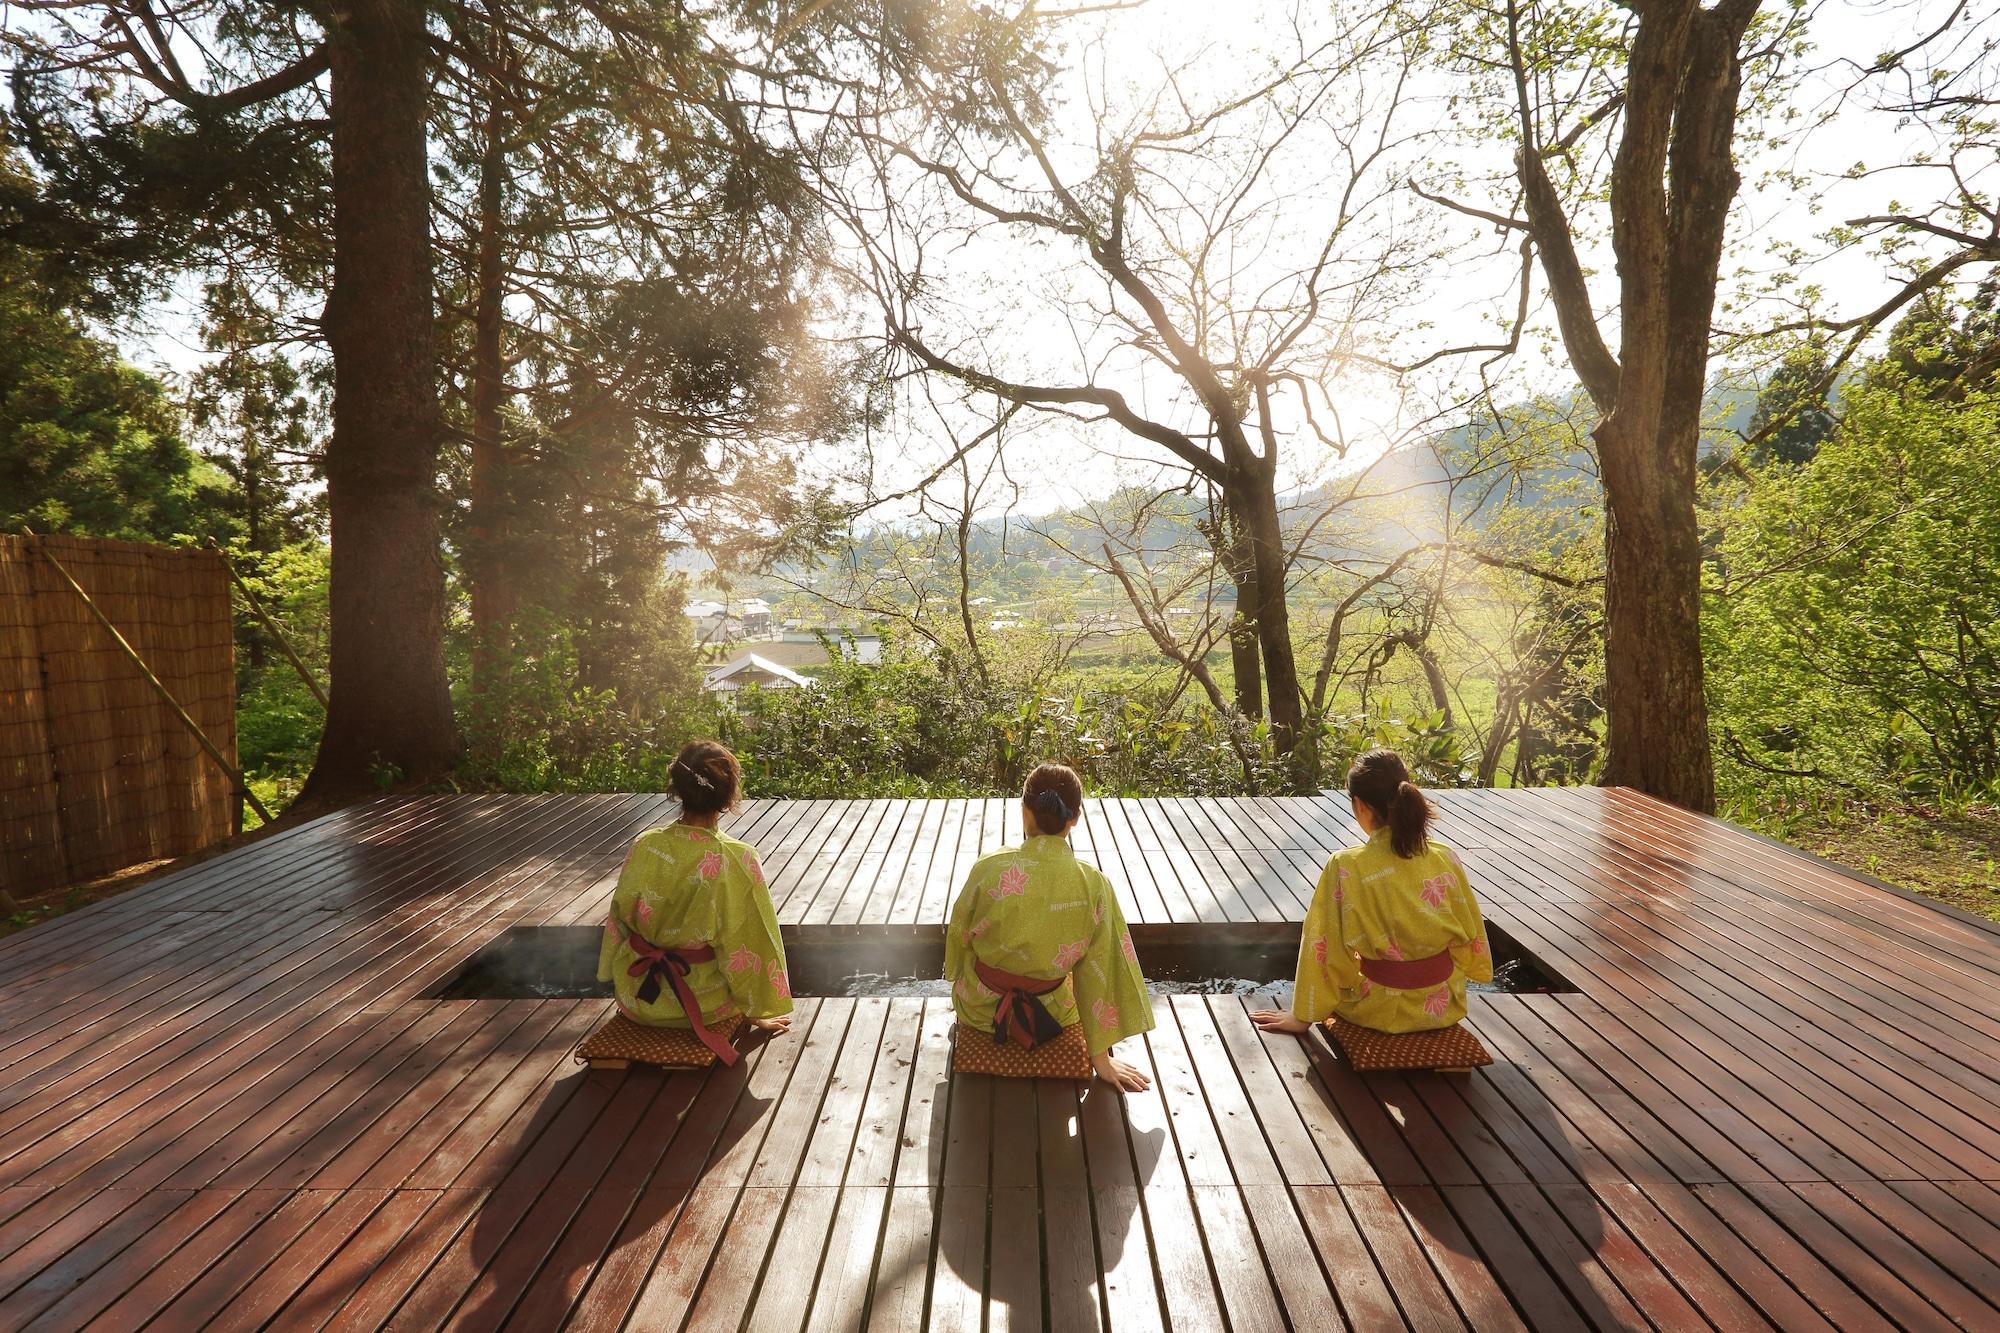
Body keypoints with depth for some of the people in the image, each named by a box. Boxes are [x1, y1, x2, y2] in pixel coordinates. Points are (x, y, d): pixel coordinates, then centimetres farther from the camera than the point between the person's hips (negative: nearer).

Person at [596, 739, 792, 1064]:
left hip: (634, 999, 4)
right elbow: (747, 946, -15)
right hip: (703, 1004, -4)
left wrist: (615, 978, 19)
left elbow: (619, 919, -1)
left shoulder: (644, 846, -16)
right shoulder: (738, 860, -25)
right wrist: (757, 1012, 1)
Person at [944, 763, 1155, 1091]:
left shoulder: (989, 868, -26)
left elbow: (959, 936, -8)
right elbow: (1097, 974, -16)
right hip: (1049, 1017, 1)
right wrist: (1101, 1057, -5)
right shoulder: (1094, 886, -24)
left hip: (979, 1010, 0)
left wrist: (957, 981, 15)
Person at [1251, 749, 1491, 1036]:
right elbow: (1471, 936, 0)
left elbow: (1325, 949, -17)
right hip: (1446, 1006, 4)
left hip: (1382, 1011, -4)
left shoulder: (1346, 867, -24)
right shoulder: (1446, 859, -12)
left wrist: (1303, 1016, -4)